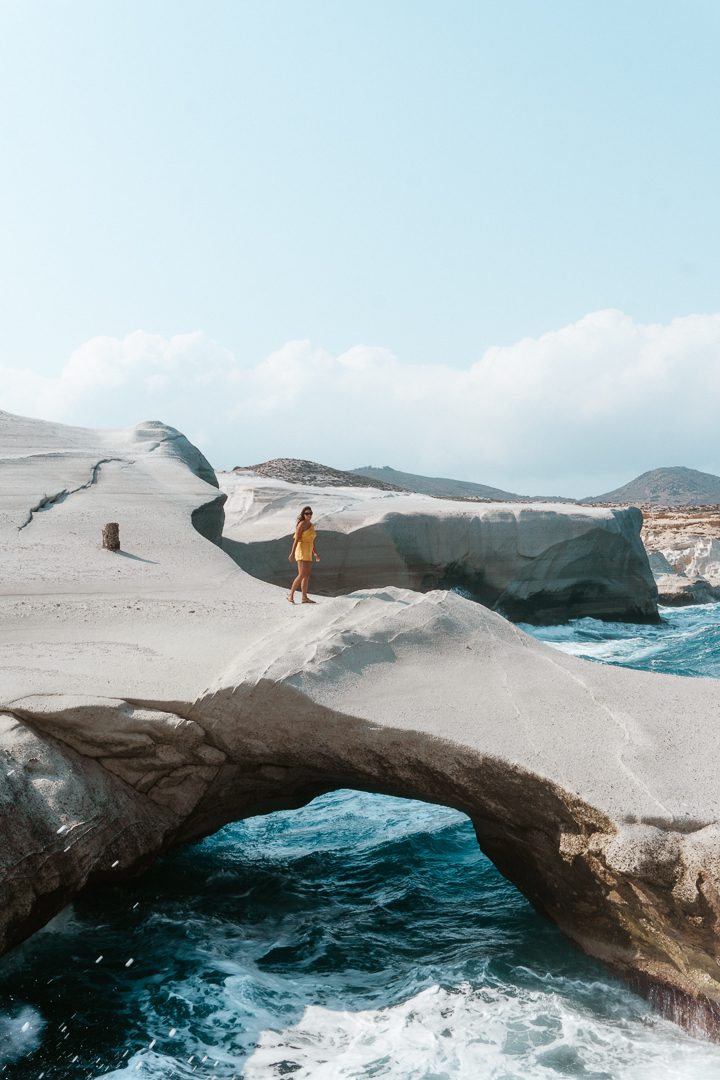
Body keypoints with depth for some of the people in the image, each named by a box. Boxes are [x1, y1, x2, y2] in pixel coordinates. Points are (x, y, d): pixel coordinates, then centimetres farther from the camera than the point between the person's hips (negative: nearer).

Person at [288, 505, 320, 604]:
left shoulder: (311, 525, 16)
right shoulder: (302, 524, -10)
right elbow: (296, 539, -15)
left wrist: (315, 553, 19)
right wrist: (292, 553, -18)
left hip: (308, 553, 9)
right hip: (301, 551, -9)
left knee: (307, 575, 6)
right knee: (302, 575, -14)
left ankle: (304, 598, 8)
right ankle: (291, 595, -8)